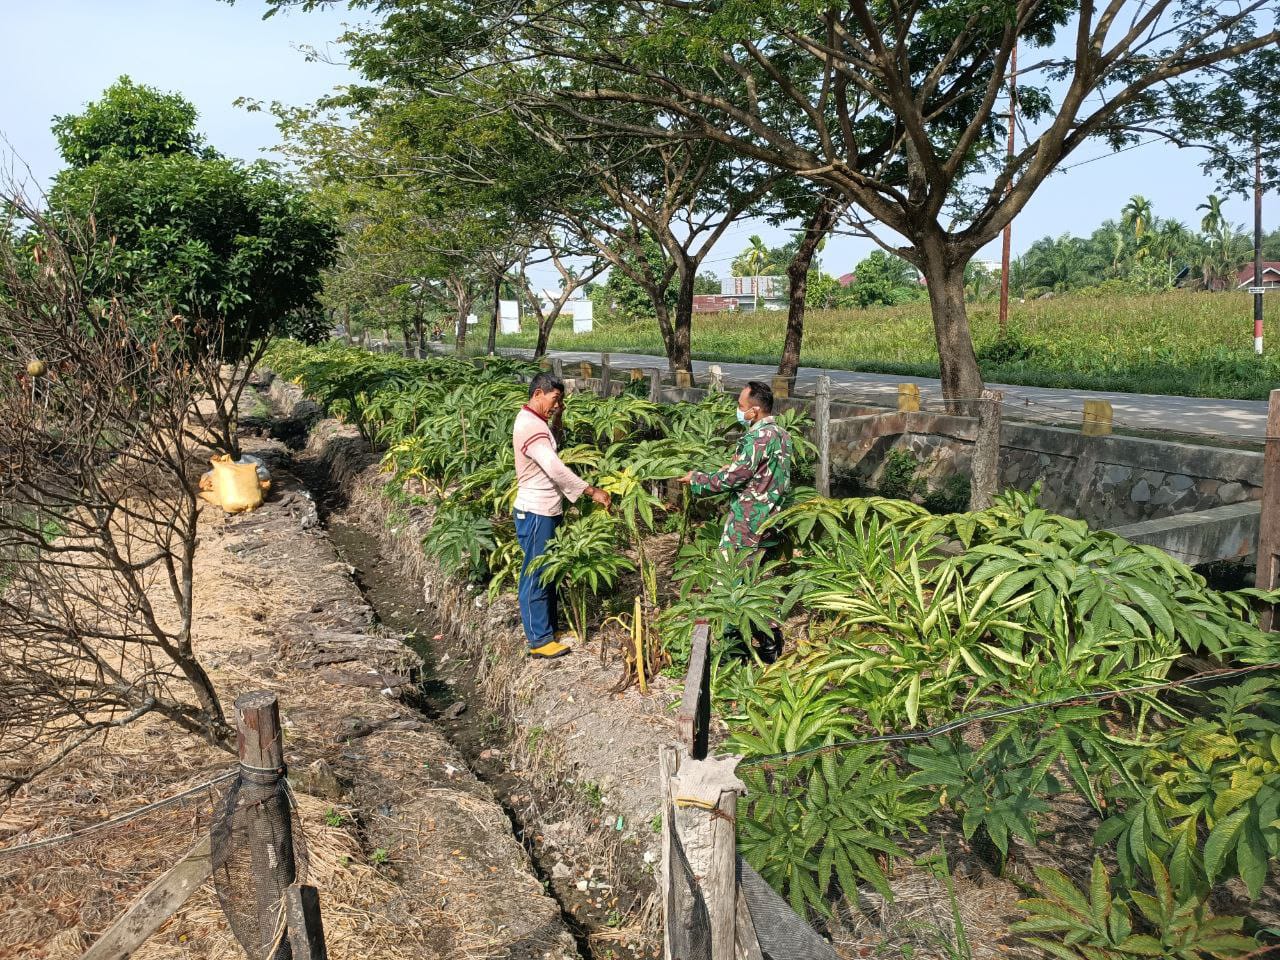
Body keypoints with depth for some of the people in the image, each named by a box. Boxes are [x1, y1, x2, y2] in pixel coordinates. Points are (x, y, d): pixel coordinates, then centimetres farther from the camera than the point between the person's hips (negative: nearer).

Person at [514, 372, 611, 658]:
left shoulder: (535, 421, 12)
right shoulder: (530, 426, -21)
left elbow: (552, 462, 14)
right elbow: (555, 469, -29)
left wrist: (557, 418, 4)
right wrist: (592, 491, -25)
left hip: (547, 511, 10)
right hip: (536, 514, -10)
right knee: (535, 577, 0)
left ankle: (549, 628, 29)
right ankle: (539, 640, 9)